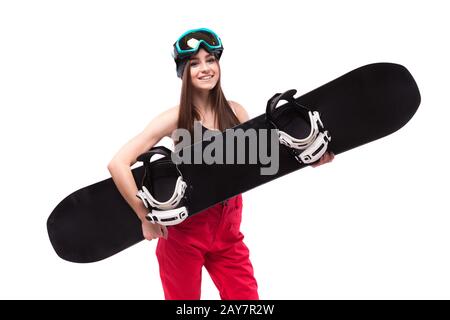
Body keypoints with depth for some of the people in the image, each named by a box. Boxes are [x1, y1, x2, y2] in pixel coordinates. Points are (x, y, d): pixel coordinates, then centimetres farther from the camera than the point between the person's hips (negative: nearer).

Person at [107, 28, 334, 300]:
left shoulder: (234, 112, 0)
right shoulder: (175, 119, -13)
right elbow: (118, 164, -17)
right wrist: (146, 218, -17)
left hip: (228, 229, 4)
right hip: (184, 229, -4)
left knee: (247, 296, 7)